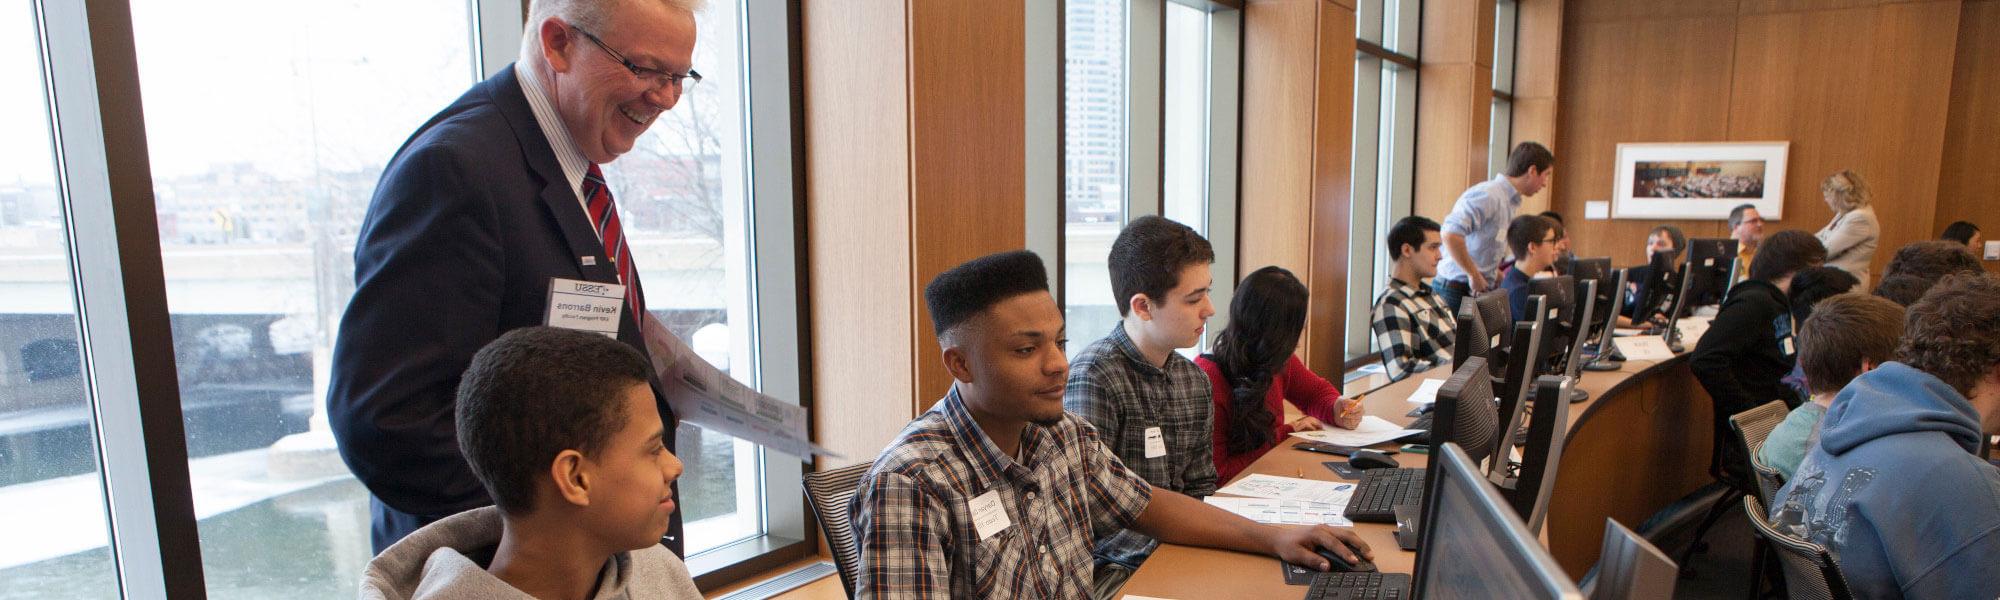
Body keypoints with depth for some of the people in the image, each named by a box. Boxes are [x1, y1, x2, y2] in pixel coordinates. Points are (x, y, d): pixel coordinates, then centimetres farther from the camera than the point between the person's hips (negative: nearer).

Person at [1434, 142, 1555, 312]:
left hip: (1479, 290, 10)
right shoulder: (1488, 196, -16)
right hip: (1457, 290, -10)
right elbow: (1451, 234, -30)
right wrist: (1474, 276, -21)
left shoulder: (1509, 202, 17)